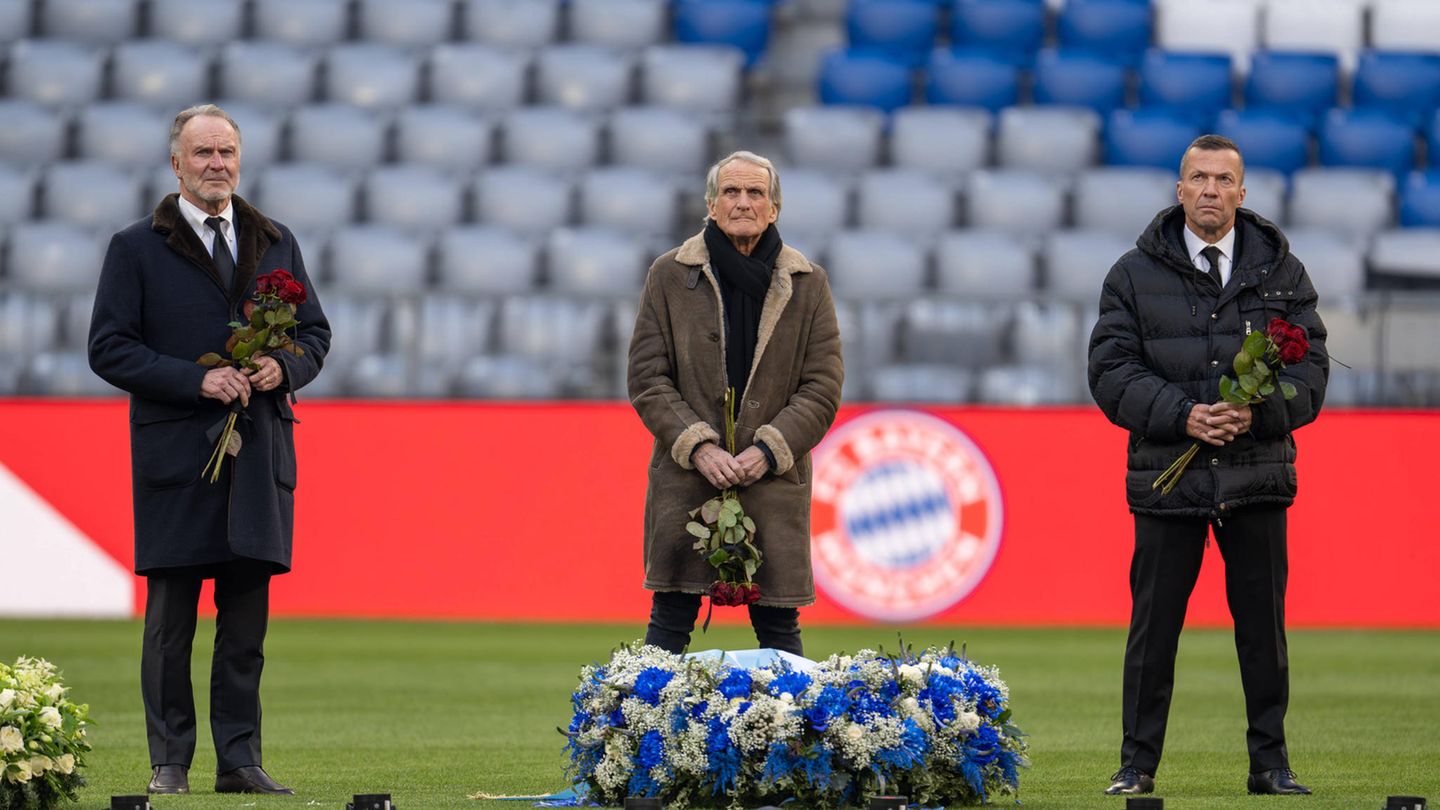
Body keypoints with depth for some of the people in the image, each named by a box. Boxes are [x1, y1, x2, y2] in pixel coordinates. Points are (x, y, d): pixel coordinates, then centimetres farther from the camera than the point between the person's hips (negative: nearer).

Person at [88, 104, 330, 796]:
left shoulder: (276, 244, 15)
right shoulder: (136, 248, 3)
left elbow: (315, 332, 19)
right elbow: (109, 348, -3)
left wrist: (285, 368, -4)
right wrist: (196, 380, -14)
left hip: (259, 451, 3)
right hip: (177, 453, -3)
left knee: (246, 620, 3)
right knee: (170, 620, -2)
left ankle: (239, 759, 7)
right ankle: (169, 762, 4)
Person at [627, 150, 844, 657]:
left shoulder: (808, 286, 8)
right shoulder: (670, 277, 6)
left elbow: (823, 387, 4)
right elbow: (647, 378, 3)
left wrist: (769, 450, -9)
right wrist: (697, 446, -10)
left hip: (774, 482, 0)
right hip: (685, 483, 0)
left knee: (779, 627, 0)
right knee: (670, 620, -2)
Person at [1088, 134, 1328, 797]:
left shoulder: (1280, 271, 8)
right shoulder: (1136, 275, 4)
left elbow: (1310, 365, 4)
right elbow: (1111, 370, -1)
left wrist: (1257, 412, -15)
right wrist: (1183, 416, -15)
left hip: (1258, 474, 1)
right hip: (1167, 476, -1)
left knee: (1263, 625, 5)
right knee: (1153, 625, 1)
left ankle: (1270, 762, 13)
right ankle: (1137, 764, 9)